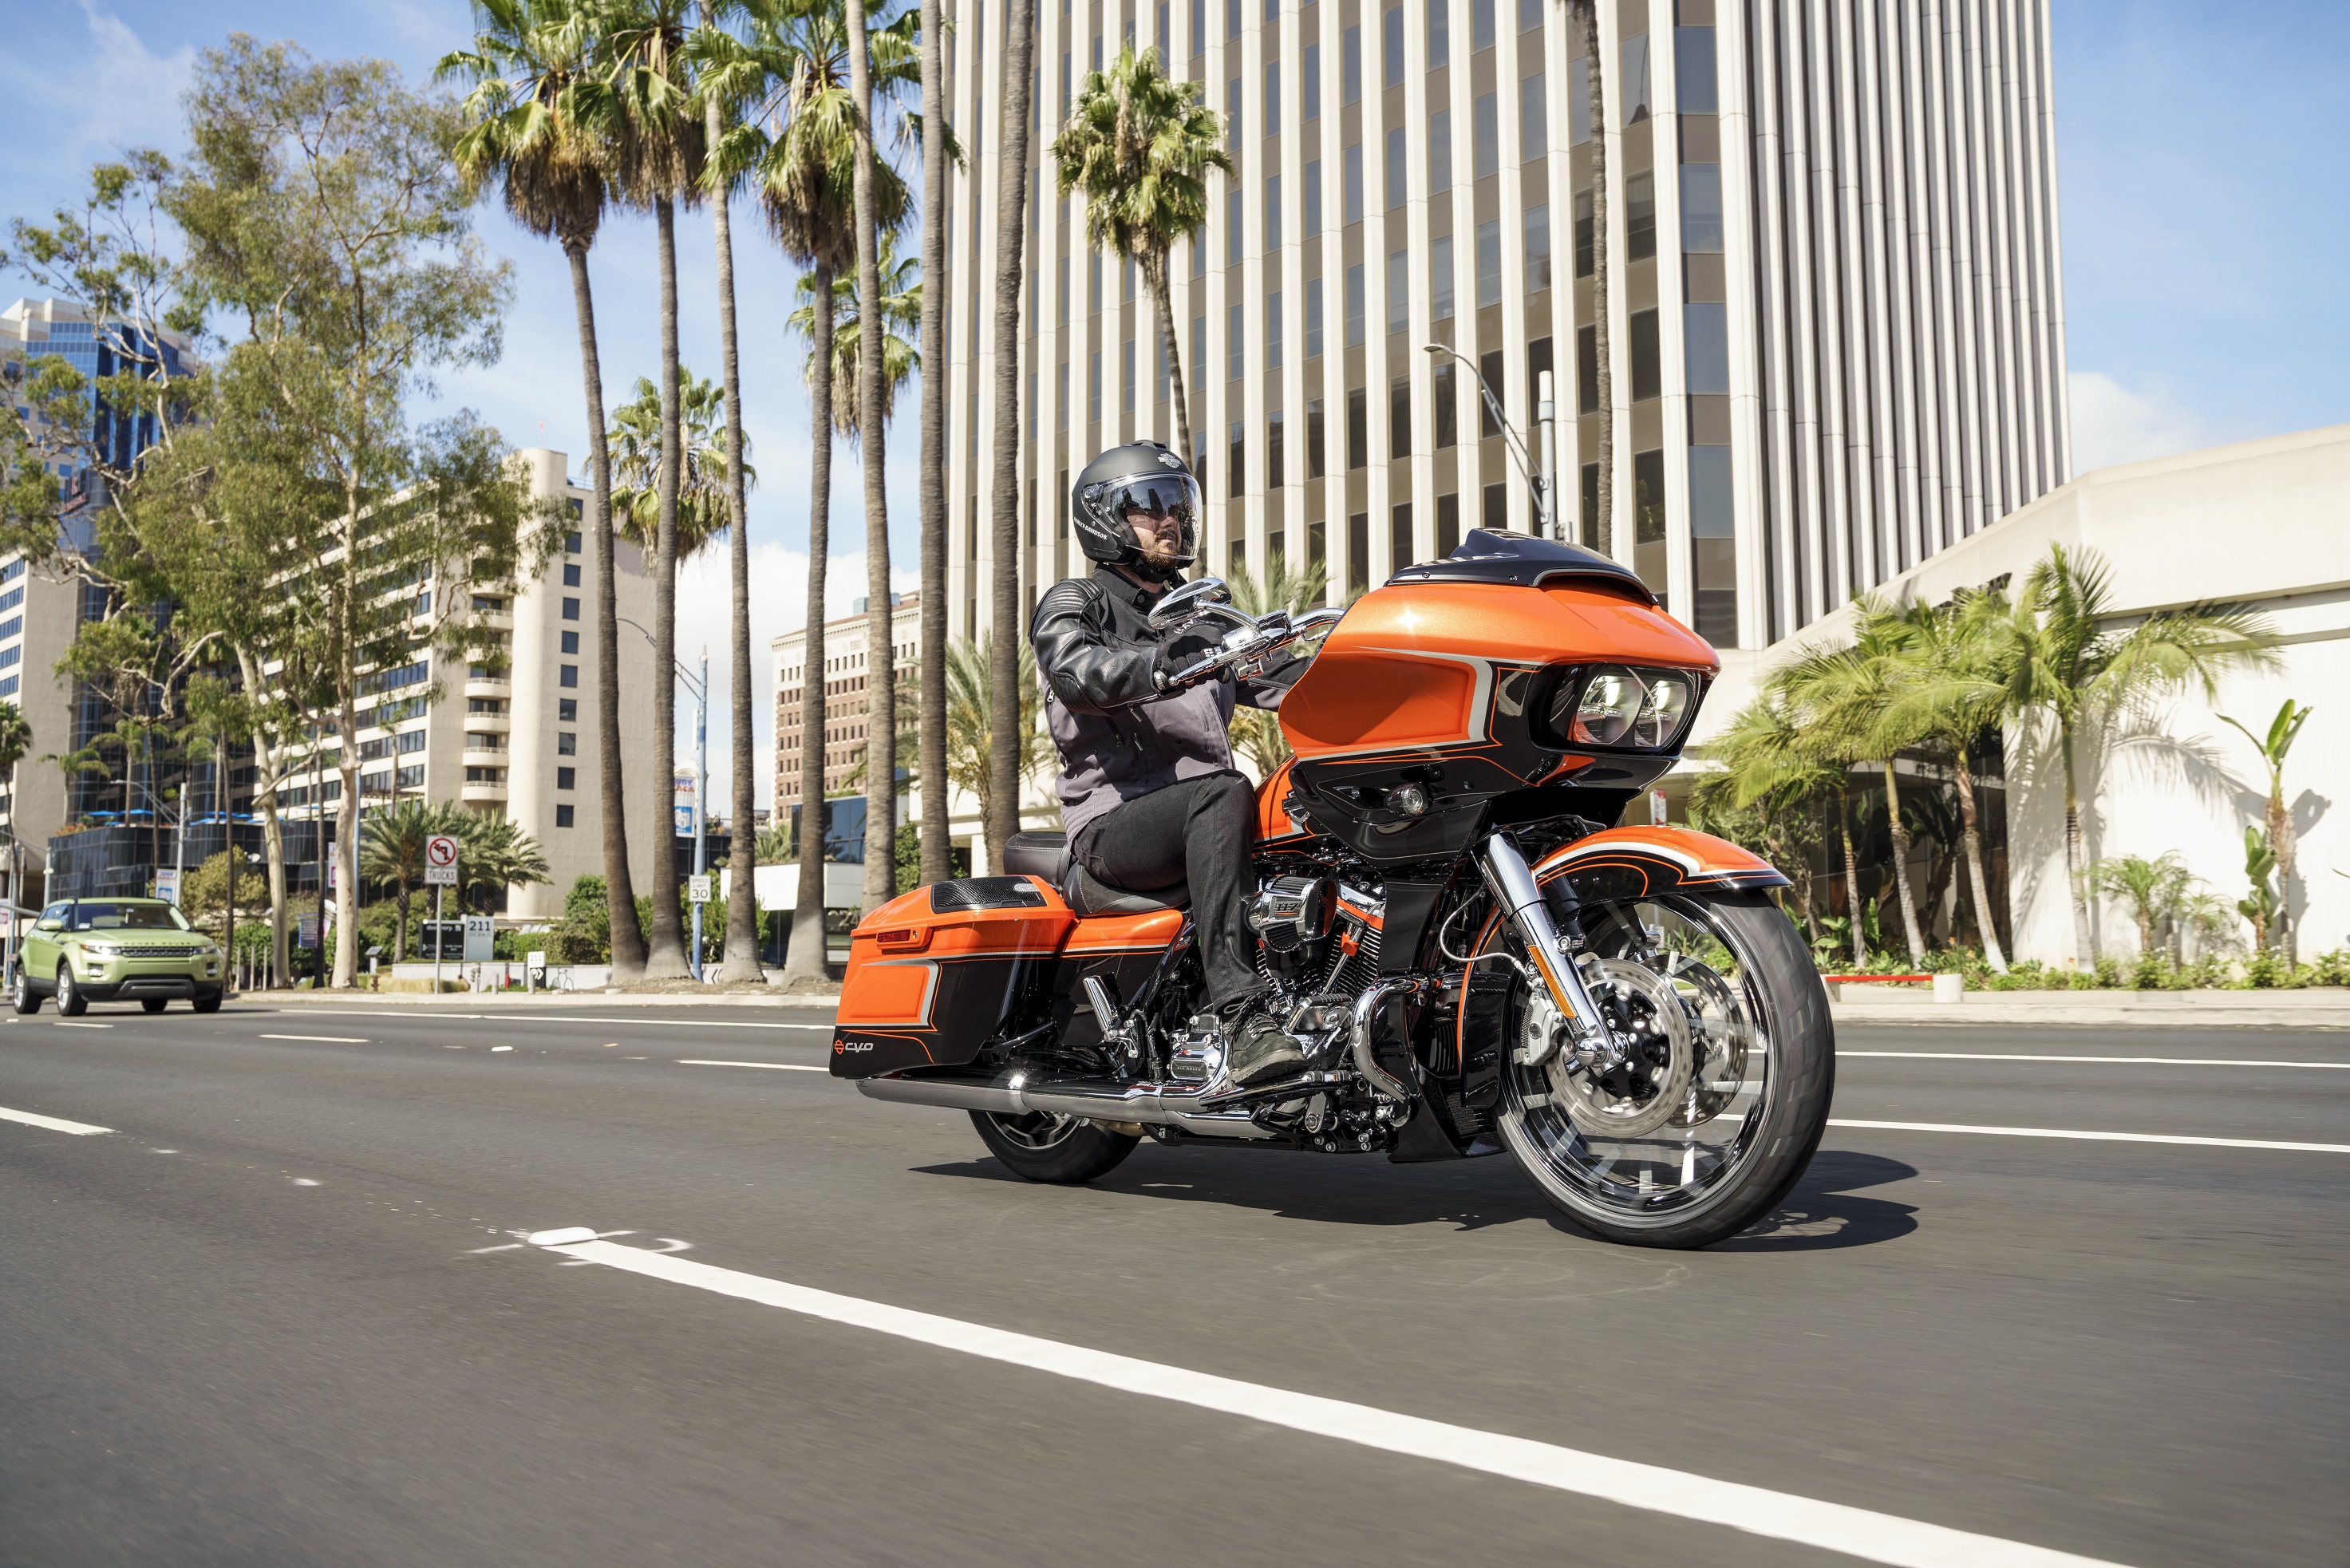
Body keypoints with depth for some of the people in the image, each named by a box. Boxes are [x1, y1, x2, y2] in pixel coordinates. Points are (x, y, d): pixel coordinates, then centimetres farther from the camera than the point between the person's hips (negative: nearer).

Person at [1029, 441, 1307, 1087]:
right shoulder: (1072, 604, 5)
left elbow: (1275, 678, 15)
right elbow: (1074, 670, -19)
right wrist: (1166, 667, -38)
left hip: (1202, 806, 6)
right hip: (1116, 822, -6)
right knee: (1223, 796, -36)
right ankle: (1241, 1014, -44)